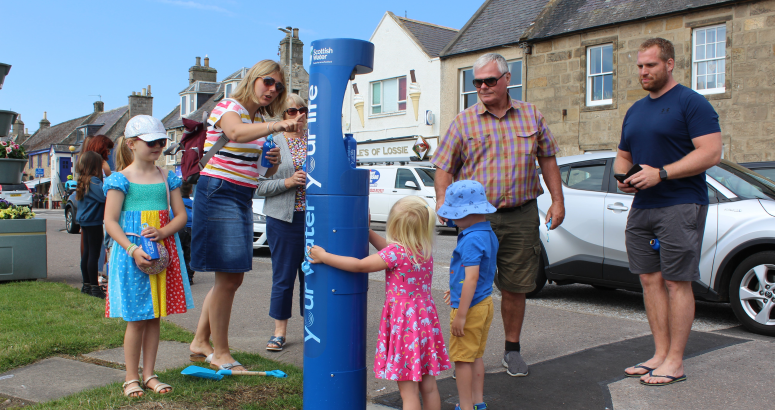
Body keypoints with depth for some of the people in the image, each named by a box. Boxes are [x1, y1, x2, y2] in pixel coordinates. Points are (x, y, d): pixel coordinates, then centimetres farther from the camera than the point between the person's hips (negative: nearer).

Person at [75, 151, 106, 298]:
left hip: (85, 222, 10)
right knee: (94, 254, -6)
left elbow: (76, 201, 22)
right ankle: (94, 287, -2)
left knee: (86, 253, 15)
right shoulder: (94, 181, -17)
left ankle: (86, 284, 23)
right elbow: (105, 196, -27)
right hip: (94, 223, -10)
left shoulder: (82, 182, 11)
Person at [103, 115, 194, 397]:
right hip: (132, 254, -4)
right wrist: (133, 249, -20)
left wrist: (163, 232, -14)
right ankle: (132, 378, 15)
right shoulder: (121, 179, -3)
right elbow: (110, 220, -8)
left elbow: (181, 215, 6)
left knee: (155, 317, 9)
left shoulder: (167, 179, 9)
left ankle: (149, 374, 21)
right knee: (136, 319, 1)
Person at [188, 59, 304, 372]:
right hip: (219, 193, -9)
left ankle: (200, 344, 26)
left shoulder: (260, 119, 16)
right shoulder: (229, 107, -9)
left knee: (232, 277, 12)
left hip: (242, 199, 9)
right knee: (228, 278, -6)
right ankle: (220, 354, 8)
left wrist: (273, 162, -3)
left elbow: (263, 173, 20)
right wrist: (277, 126, -50)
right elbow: (236, 132, -35)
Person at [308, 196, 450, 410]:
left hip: (404, 322, -8)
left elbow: (359, 266, -13)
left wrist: (324, 257, -4)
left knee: (409, 391, 1)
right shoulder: (425, 250, 4)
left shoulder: (397, 252, -18)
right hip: (426, 319, 8)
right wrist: (367, 231, 26)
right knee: (429, 387, 17)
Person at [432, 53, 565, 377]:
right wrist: (442, 200, -11)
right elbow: (444, 168, 4)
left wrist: (557, 200, 8)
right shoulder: (463, 122, 5)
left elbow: (548, 159, 14)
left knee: (516, 287, 8)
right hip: (476, 217, -1)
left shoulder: (531, 116, 10)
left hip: (521, 217, 2)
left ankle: (512, 349, 26)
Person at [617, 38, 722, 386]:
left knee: (677, 282, -3)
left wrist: (660, 174, -20)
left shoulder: (691, 103, -5)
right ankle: (660, 354, 16)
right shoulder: (635, 110, 18)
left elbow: (711, 152, -14)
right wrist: (623, 176, 3)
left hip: (680, 206, -7)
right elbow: (623, 156, 26)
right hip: (641, 207, 8)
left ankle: (674, 362, 5)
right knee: (650, 280, 8)